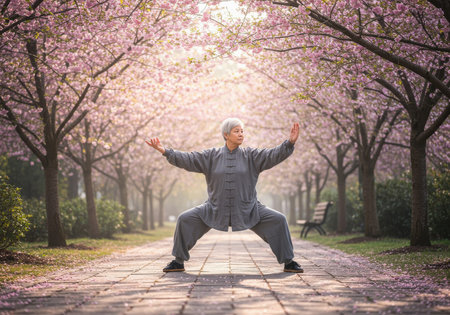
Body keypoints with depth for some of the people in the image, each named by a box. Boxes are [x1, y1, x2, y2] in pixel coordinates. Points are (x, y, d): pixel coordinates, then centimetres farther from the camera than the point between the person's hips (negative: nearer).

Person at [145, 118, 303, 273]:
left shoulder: (251, 156, -1)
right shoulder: (211, 156, 0)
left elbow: (273, 155, -14)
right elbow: (188, 159, -6)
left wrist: (290, 143, -30)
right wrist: (165, 151, -17)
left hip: (247, 210, 0)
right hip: (216, 210, 1)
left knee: (278, 220, -15)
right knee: (185, 219, -9)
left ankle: (288, 262, 0)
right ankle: (178, 262, 7)